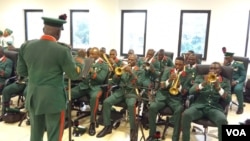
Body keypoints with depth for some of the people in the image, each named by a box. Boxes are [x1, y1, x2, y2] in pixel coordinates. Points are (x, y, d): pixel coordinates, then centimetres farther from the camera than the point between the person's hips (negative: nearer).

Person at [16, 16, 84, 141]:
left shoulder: (25, 46, 0)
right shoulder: (62, 50, -16)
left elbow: (21, 72, 9)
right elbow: (74, 75, -7)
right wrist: (80, 64, 12)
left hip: (33, 97, 6)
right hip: (54, 98, -5)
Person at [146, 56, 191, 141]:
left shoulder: (186, 76, 6)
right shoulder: (167, 71, 9)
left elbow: (184, 93, 0)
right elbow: (162, 86, 1)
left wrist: (179, 86, -20)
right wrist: (169, 80, -17)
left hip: (176, 98, -1)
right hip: (163, 95, 1)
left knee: (179, 110, -34)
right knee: (152, 107, -28)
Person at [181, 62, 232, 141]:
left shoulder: (225, 81, 14)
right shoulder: (200, 77, 15)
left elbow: (228, 100, 1)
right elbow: (191, 91, 0)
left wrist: (218, 87, -16)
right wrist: (203, 83, -18)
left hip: (215, 108, 0)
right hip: (199, 106, 0)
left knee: (223, 120, -33)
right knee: (186, 114, -30)